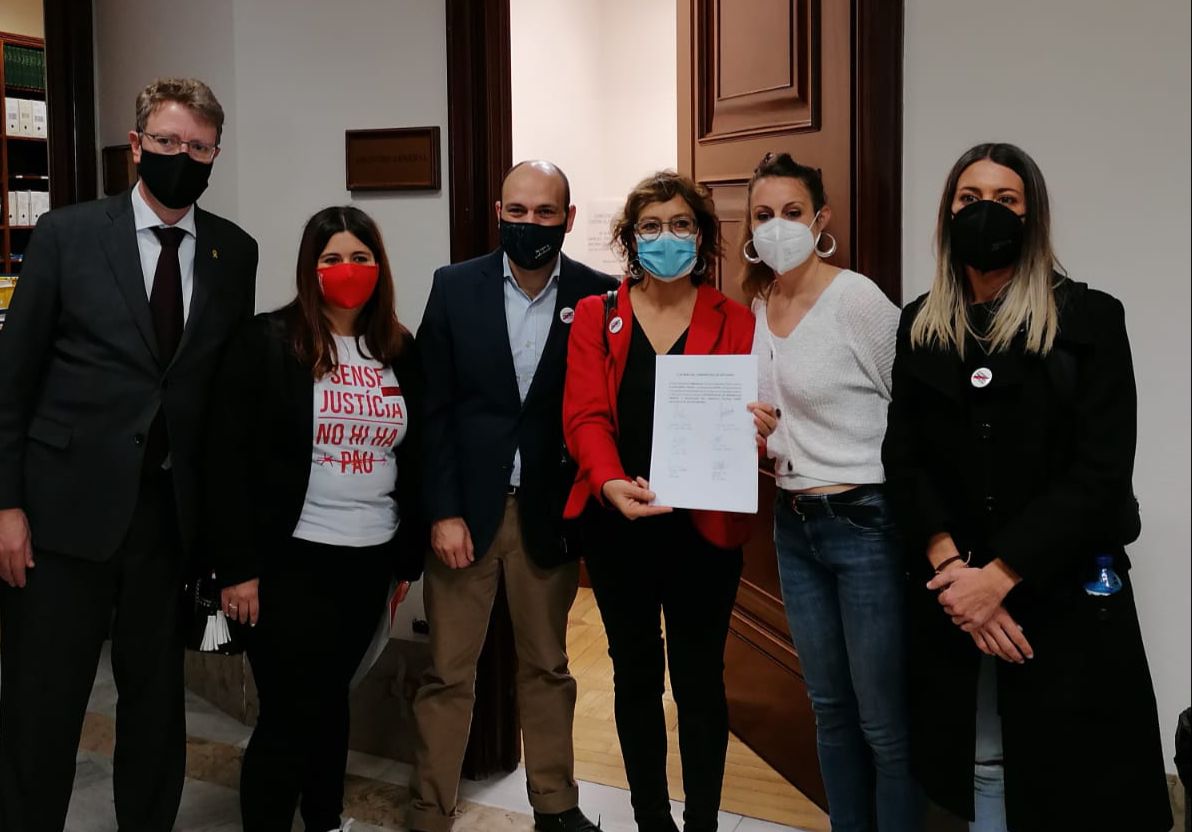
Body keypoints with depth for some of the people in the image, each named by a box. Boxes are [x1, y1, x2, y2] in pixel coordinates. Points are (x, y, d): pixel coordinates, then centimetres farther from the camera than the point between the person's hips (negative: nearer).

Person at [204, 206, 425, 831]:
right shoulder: (266, 341, -7)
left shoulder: (400, 352, 7)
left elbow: (413, 461, 12)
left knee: (331, 698, 18)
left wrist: (409, 558, 12)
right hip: (289, 560, -4)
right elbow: (228, 460, -10)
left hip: (369, 560, 5)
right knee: (289, 714, 1)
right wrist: (236, 566, -13)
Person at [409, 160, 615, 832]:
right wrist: (443, 512, -8)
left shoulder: (599, 295, -2)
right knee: (448, 674, 5)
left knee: (548, 666, 14)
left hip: (549, 510, 1)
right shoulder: (455, 287, -1)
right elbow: (434, 408, -2)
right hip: (465, 505, 0)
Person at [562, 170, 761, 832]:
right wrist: (610, 482, -25)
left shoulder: (734, 322, 5)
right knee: (635, 675, 12)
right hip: (616, 526, 1)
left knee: (700, 680, 6)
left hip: (703, 527, -1)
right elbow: (584, 415, -6)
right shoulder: (595, 317, 5)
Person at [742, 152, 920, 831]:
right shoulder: (759, 306, 8)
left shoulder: (859, 300, -12)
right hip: (794, 521, 7)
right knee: (829, 705, 17)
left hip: (865, 520, -7)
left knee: (884, 722, 1)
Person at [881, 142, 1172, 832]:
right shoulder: (920, 327, 7)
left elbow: (1100, 473, -11)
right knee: (982, 765, 10)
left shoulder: (1089, 319, -4)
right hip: (954, 594, 3)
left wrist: (998, 577, -16)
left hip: (1065, 596, -3)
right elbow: (904, 460, 2)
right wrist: (951, 568, -12)